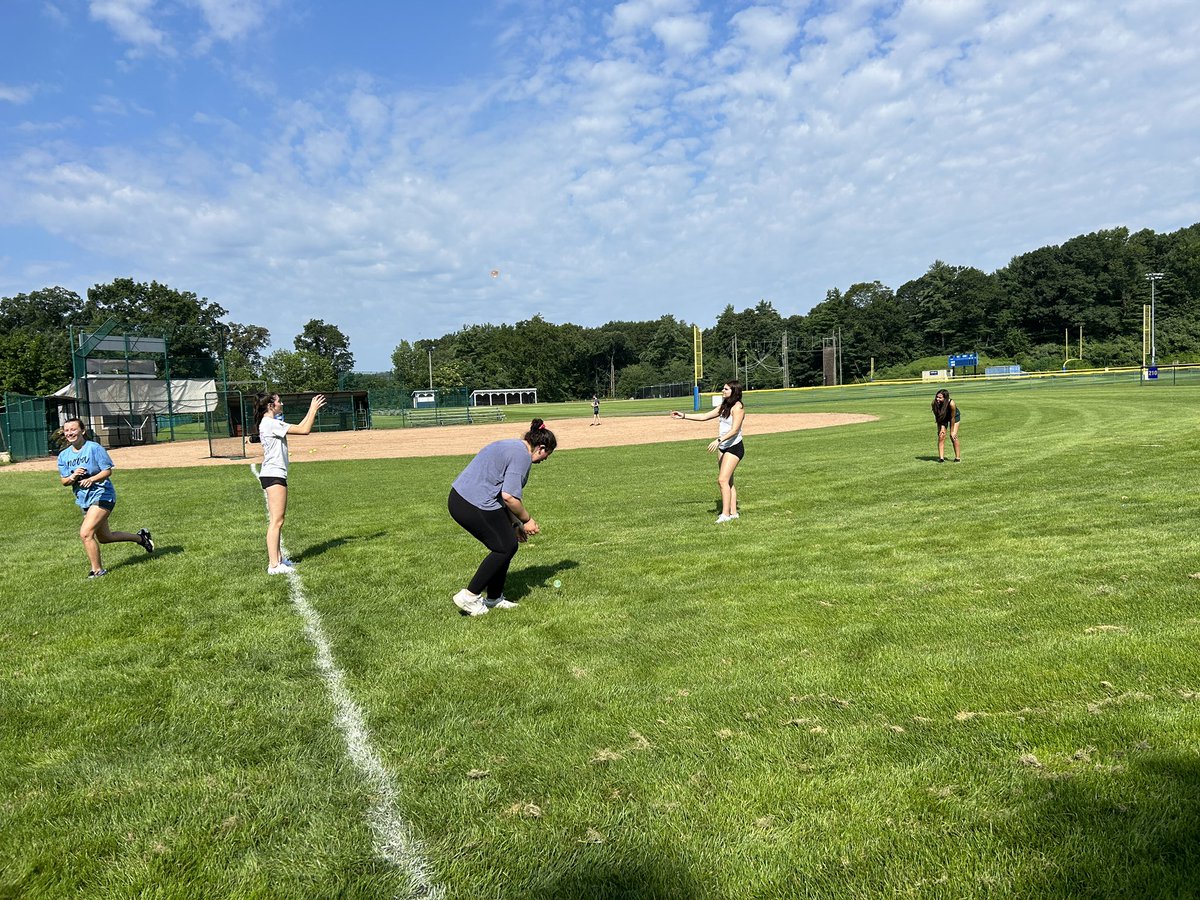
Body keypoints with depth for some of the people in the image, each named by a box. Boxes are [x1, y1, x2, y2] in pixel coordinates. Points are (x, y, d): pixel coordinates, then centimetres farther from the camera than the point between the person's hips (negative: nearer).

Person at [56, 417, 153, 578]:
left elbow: (108, 471, -13)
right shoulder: (63, 456, 7)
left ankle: (97, 570, -5)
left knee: (86, 533, -19)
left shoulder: (94, 448, -11)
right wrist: (72, 477, -14)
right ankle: (140, 537, 38)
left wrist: (91, 479, -30)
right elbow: (64, 481, 8)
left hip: (101, 495, -8)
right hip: (83, 499, 8)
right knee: (104, 537, 18)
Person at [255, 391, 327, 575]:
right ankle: (274, 565, -10)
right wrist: (313, 409, -6)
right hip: (273, 475, -11)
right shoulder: (271, 424, -15)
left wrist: (312, 410, 15)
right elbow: (305, 430, -16)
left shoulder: (272, 423, 15)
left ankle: (277, 557, 25)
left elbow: (299, 427, 20)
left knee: (277, 520, 16)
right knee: (276, 520, -10)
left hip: (274, 475, 11)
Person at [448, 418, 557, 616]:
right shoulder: (522, 455, -13)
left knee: (508, 544, 16)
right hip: (475, 506, -10)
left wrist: (514, 523, 21)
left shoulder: (514, 447, 20)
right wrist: (526, 520, -5)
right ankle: (469, 596, 6)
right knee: (505, 547, 1)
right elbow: (509, 496, -20)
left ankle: (494, 598, 25)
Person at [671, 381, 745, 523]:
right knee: (728, 481, 8)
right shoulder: (723, 407, 14)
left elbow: (735, 430, -22)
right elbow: (704, 417, 17)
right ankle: (733, 512, 12)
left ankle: (725, 514, -15)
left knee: (723, 480, -16)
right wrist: (684, 416, 10)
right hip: (722, 447, 9)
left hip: (734, 447, -9)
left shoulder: (737, 407, -13)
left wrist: (719, 440, -32)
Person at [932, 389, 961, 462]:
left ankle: (958, 457, 2)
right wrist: (941, 428, -20)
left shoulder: (951, 403, -40)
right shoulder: (935, 403, -32)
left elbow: (952, 418, -27)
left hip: (954, 417, -3)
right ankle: (941, 457, -6)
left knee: (953, 436, -10)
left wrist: (952, 431, -19)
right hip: (943, 418, 3)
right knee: (941, 436, -8)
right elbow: (937, 417, -17)